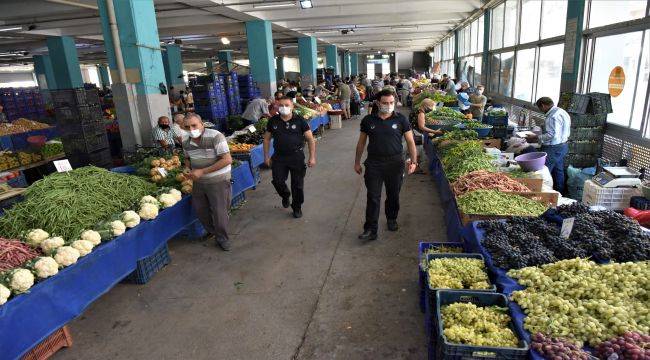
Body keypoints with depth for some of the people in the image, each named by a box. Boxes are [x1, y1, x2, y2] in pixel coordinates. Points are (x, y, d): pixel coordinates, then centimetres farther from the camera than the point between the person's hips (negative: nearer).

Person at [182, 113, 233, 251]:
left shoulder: (215, 136, -21)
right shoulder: (186, 142, 0)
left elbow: (227, 160, -26)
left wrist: (202, 171, -24)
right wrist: (187, 168, -4)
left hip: (218, 181, -6)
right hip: (199, 182, 7)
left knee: (219, 211, 1)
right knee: (199, 209, 16)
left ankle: (222, 239, 24)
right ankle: (212, 231, 42)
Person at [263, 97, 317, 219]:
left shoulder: (299, 121, -5)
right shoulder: (273, 121, 3)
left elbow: (310, 139, -3)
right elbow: (267, 139, 11)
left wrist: (312, 157, -8)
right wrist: (266, 156, 7)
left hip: (296, 156, -2)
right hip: (278, 157, 2)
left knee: (297, 184, 5)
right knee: (277, 181, -4)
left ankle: (297, 208, 26)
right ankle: (285, 195, 31)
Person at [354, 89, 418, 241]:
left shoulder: (401, 119, 0)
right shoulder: (368, 120, 2)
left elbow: (410, 141, 1)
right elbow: (361, 142, 10)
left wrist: (413, 161, -9)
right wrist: (357, 162, 10)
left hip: (395, 163, 0)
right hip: (374, 163, 0)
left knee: (393, 195, 14)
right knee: (373, 197, -3)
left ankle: (392, 219, 38)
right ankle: (371, 229, 2)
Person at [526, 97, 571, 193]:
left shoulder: (553, 116, -22)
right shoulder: (562, 112, 11)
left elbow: (551, 135, -28)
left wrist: (536, 138, -20)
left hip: (553, 149, -11)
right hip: (562, 146, 11)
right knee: (558, 171, 21)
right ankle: (559, 192, 34)